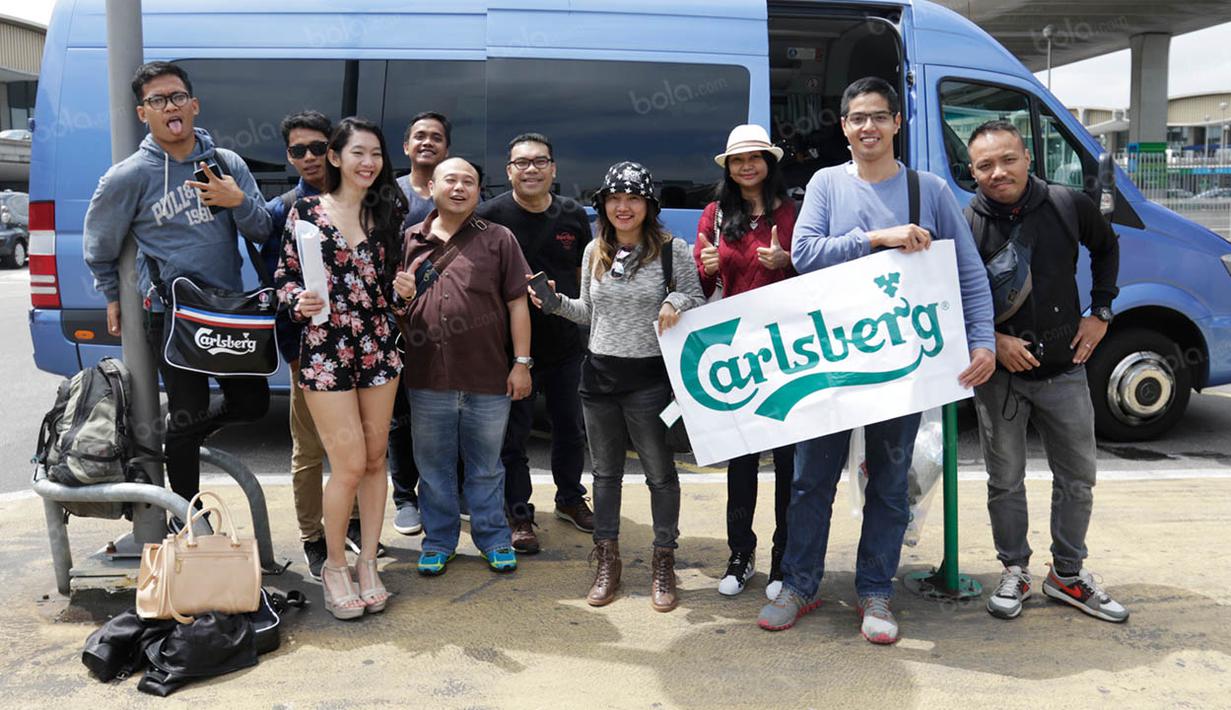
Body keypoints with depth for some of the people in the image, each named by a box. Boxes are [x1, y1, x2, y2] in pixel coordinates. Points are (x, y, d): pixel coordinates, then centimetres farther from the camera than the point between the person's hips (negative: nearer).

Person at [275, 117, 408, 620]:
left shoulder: (387, 211, 7)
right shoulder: (305, 211, -2)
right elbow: (285, 275, 2)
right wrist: (299, 302, -18)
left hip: (378, 347, 4)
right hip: (325, 348, -4)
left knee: (375, 459, 8)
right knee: (349, 464, -6)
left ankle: (367, 564, 21)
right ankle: (334, 566, 15)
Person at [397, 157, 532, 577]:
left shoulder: (498, 240, 3)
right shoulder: (410, 241, 9)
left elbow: (517, 302, 0)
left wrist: (521, 362, -5)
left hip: (488, 379, -2)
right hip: (427, 379, 2)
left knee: (486, 466, 12)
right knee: (433, 466, 12)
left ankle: (493, 539, 27)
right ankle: (438, 540, 28)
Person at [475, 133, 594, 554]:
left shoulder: (573, 215, 4)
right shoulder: (490, 215, -7)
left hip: (566, 341, 4)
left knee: (570, 427, 17)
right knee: (513, 433, 4)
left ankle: (570, 498, 37)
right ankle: (519, 514, 19)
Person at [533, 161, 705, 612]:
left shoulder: (671, 249, -5)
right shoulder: (594, 252, 8)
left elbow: (698, 300, -1)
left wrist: (676, 301, -21)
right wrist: (554, 302, 0)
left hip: (650, 376, -4)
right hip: (599, 373, 4)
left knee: (659, 471, 5)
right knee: (605, 470, 14)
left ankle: (663, 562, 20)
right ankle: (607, 559, 27)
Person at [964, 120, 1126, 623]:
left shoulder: (1070, 206, -5)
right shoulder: (966, 226, -11)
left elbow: (1106, 248, 15)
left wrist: (1100, 313, 8)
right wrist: (994, 340, -15)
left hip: (1064, 369, 2)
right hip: (999, 374, -2)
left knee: (1077, 478, 11)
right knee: (1005, 481, 9)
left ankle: (1067, 575, 29)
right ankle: (1015, 572, 27)